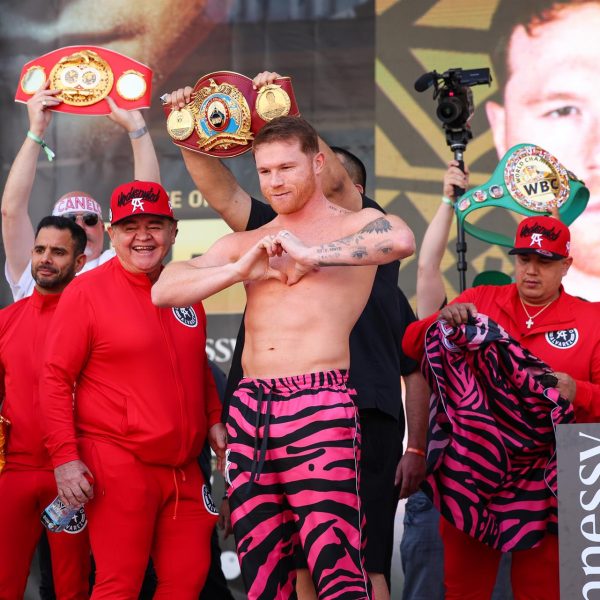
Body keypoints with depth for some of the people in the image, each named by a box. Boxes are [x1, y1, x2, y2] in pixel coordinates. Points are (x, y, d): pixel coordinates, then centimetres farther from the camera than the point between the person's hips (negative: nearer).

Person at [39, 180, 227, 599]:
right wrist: (65, 456, -13)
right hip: (118, 466, -6)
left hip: (183, 467, 6)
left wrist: (214, 419, 11)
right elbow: (56, 379, -6)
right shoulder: (86, 293, -6)